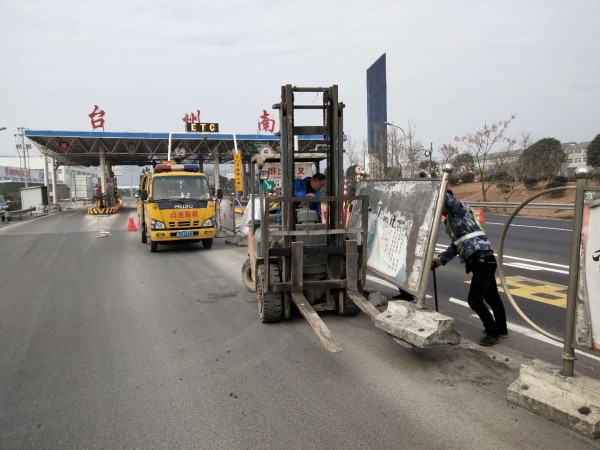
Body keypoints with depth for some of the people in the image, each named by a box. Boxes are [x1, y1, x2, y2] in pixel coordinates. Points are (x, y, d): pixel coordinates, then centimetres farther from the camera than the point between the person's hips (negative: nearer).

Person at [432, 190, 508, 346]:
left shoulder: (461, 209, -7)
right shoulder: (451, 220, 18)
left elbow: (446, 198, -27)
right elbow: (455, 246, 18)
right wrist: (440, 260, 9)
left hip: (483, 260, -10)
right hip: (480, 261, 10)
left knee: (474, 299, -8)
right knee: (491, 296, 22)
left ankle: (493, 333, 7)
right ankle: (501, 329, 37)